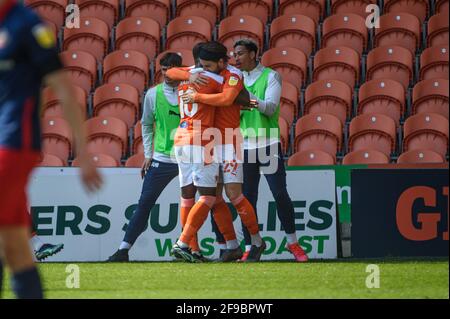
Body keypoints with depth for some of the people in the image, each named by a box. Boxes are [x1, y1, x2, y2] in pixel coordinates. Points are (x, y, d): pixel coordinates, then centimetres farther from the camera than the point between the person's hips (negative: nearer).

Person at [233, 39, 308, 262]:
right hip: (245, 145, 4)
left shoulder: (270, 76, 0)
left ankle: (292, 242, 6)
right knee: (247, 198, 1)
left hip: (268, 144, -4)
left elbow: (271, 107, -12)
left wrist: (250, 98, -28)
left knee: (280, 194, -6)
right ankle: (250, 248, 4)